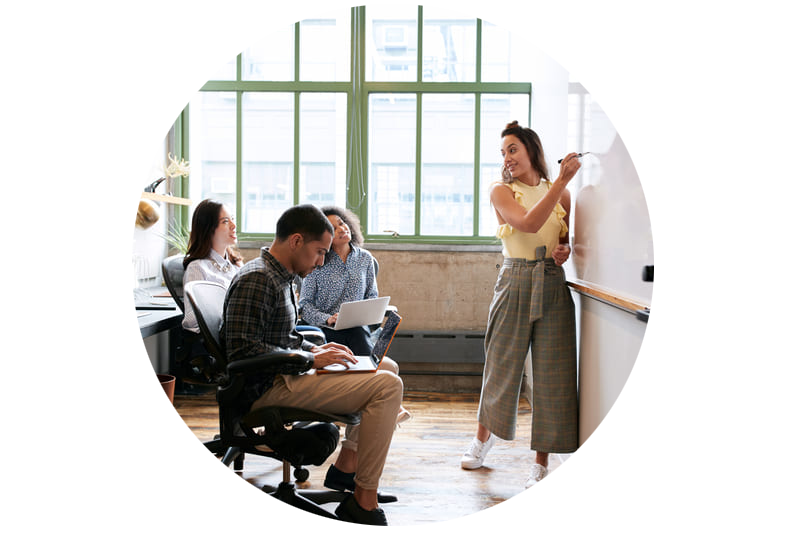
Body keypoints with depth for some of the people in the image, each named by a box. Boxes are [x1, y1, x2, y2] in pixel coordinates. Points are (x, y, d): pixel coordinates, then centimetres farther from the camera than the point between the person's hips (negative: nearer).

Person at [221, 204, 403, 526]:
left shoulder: (280, 277, 16)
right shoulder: (256, 280, -17)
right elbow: (243, 351, -24)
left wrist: (315, 350, 7)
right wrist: (311, 359, -19)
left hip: (284, 376, 11)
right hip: (268, 388, -11)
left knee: (384, 367, 21)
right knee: (388, 385, -21)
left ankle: (346, 463, 18)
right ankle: (363, 503, -17)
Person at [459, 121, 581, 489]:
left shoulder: (561, 193, 11)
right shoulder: (501, 191, 2)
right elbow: (528, 223, -16)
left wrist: (565, 249, -2)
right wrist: (562, 180, -19)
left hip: (553, 286, 2)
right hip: (514, 282, -2)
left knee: (551, 373, 0)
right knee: (501, 365, 7)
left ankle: (541, 463, 10)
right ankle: (483, 438, 33)